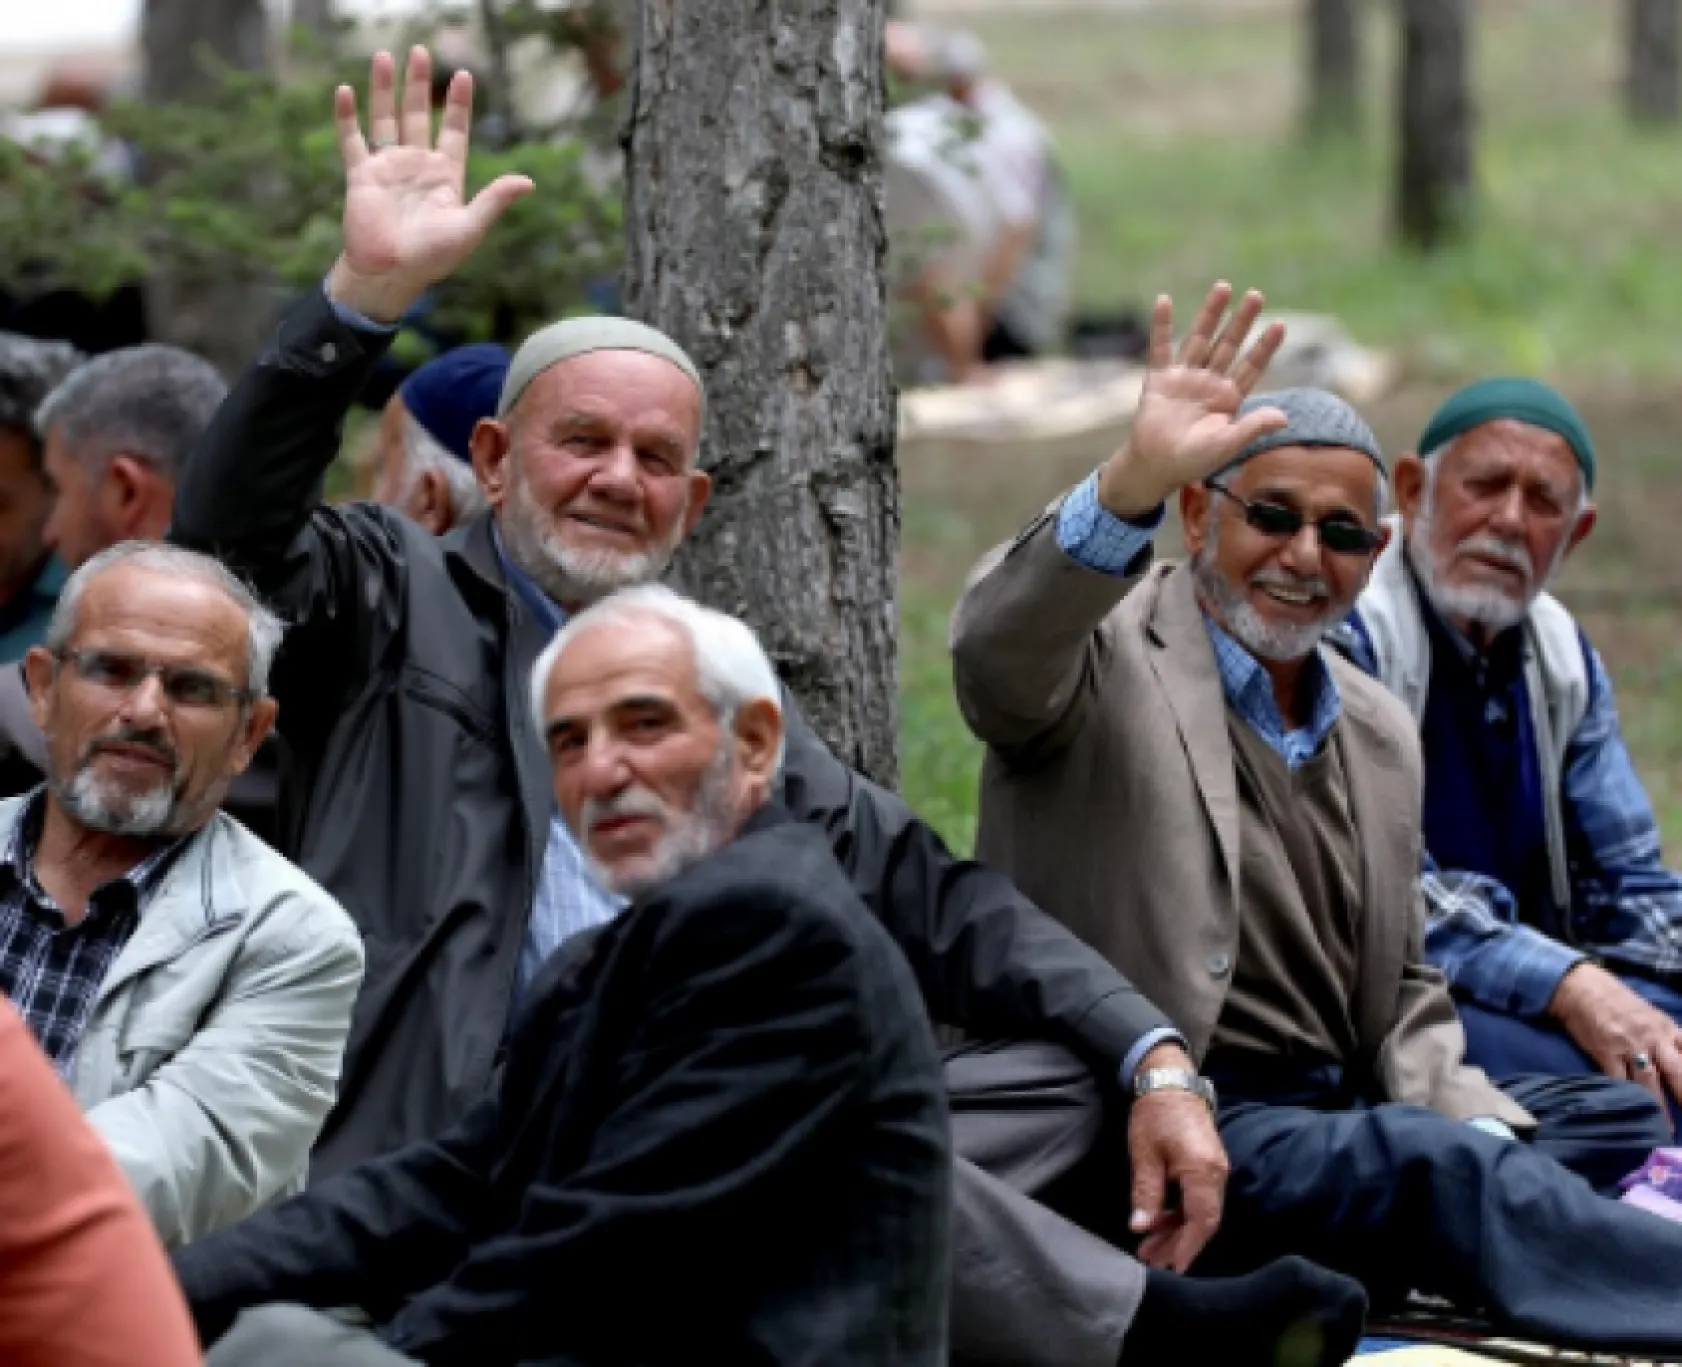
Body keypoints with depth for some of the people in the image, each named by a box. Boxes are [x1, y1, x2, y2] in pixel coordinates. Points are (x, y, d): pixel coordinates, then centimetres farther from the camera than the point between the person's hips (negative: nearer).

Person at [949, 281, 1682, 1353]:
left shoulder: (1380, 733, 21)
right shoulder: (1109, 654, 0)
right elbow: (998, 658, -26)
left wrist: (1469, 1124, 1)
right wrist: (1133, 481, -43)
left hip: (1340, 1113, 9)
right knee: (1446, 1171, -31)